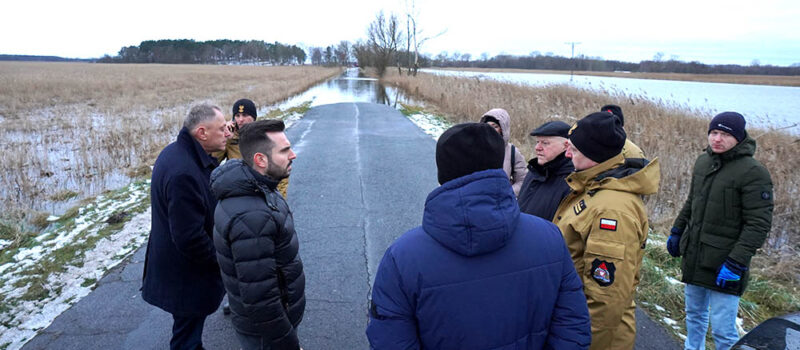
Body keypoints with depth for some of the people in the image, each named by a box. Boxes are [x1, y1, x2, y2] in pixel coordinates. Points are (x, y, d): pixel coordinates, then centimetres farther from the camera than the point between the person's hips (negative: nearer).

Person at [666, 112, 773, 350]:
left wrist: (736, 262, -21)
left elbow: (759, 224, -18)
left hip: (723, 264, -7)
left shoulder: (753, 173, -15)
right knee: (694, 315, 23)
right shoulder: (703, 162, 7)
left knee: (723, 331, 0)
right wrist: (677, 231, 19)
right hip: (693, 257, 7)